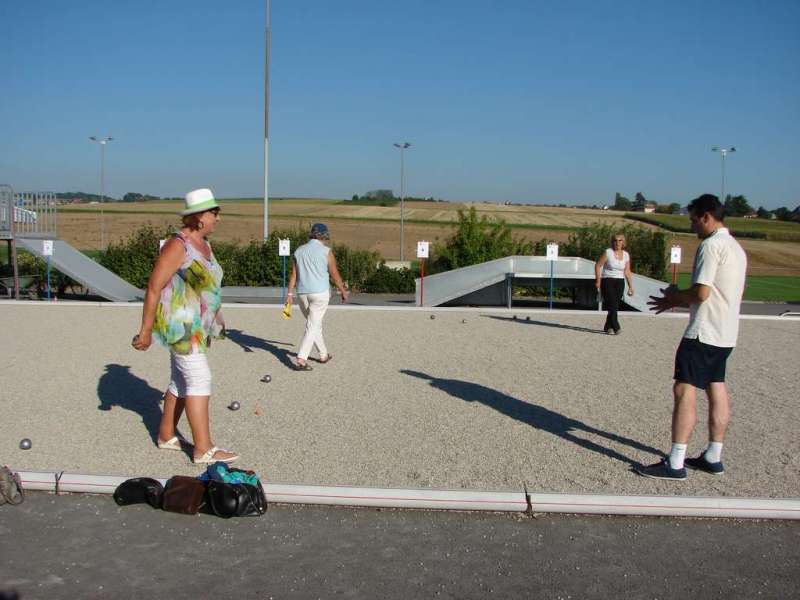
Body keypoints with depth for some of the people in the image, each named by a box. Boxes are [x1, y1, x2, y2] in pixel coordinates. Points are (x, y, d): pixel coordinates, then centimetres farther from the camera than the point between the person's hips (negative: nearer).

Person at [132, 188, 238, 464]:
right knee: (200, 380, -11)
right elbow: (154, 287, -17)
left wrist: (215, 321, 21)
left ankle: (166, 436, 27)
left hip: (196, 325, 9)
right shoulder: (178, 245, -16)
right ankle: (203, 449, -8)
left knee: (182, 381, 15)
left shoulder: (203, 244, 11)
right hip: (180, 324, -9)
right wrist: (146, 330, -16)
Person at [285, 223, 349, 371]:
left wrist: (289, 295, -1)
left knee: (315, 324, 21)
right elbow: (335, 275, -5)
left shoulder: (299, 251, 7)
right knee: (312, 327, -4)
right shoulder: (326, 251, -7)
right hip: (320, 293, -5)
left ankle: (323, 355, 33)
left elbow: (293, 274, 2)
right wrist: (343, 292, 7)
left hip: (303, 294, 5)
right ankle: (300, 360, -15)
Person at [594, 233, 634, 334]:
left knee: (615, 306, 4)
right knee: (612, 305, -14)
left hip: (620, 282, 4)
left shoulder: (626, 255, 7)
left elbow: (627, 272, 9)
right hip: (607, 281, -4)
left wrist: (631, 286, 6)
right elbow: (598, 265, -3)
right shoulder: (607, 252, -5)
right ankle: (615, 327, -15)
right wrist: (598, 280, -8)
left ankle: (608, 327, 17)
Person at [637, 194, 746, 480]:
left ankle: (675, 464, -8)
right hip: (726, 334, 10)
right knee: (716, 389, 13)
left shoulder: (711, 245, -15)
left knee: (684, 390, -8)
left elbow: (701, 293, -22)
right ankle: (713, 457, 21)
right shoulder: (736, 247, 16)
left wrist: (673, 298, -2)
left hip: (703, 332, -10)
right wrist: (679, 299, 17)